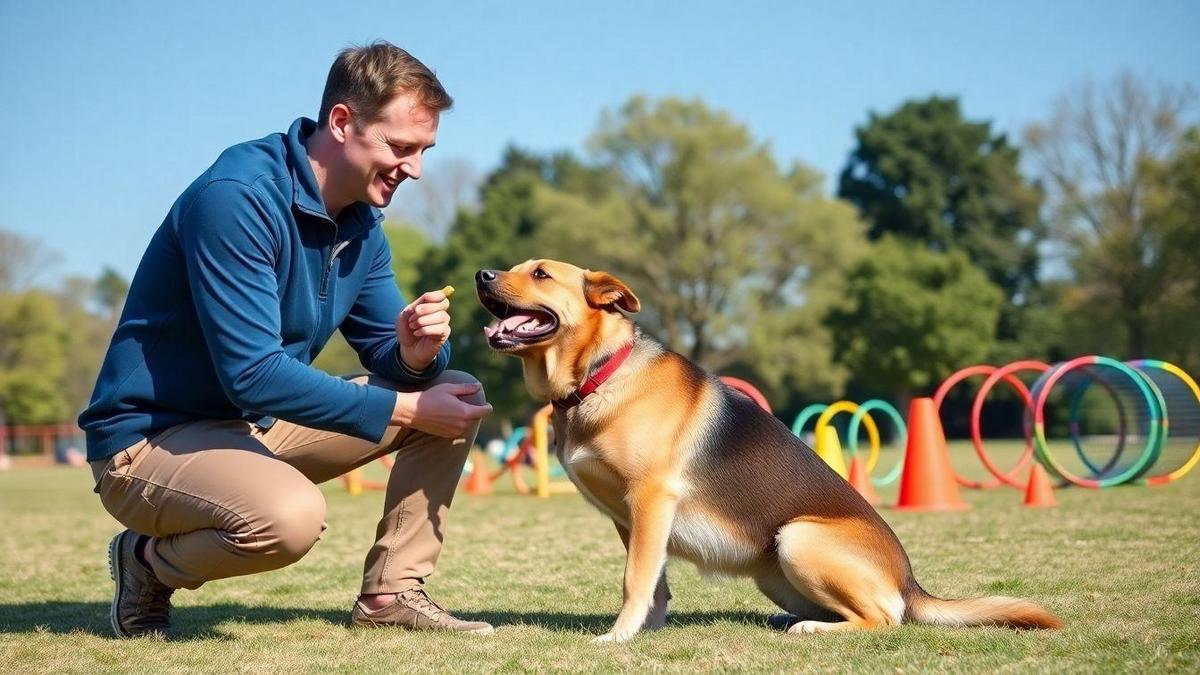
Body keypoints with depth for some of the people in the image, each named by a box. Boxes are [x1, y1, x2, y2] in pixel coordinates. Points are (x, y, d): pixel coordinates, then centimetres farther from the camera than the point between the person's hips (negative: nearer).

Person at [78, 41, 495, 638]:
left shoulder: (362, 226, 3)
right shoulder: (237, 198, -24)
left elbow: (385, 358, 7)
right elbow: (252, 374, -29)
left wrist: (417, 355, -18)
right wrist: (406, 409, -25)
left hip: (258, 427, 8)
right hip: (148, 438, -8)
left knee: (456, 394, 1)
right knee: (290, 515, -38)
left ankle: (391, 592, 1)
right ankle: (148, 562, -7)